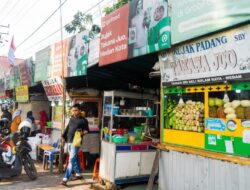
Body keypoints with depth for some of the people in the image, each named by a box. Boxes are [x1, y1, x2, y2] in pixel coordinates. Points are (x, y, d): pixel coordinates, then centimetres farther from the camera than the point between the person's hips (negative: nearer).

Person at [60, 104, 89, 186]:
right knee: (75, 159, 17)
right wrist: (63, 135, 12)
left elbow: (87, 130, -1)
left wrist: (83, 133, -20)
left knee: (71, 160, -9)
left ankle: (65, 179, -10)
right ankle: (79, 174, 31)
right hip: (69, 141, 7)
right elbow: (67, 128, 20)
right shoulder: (71, 118, 13)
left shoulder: (83, 120, -5)